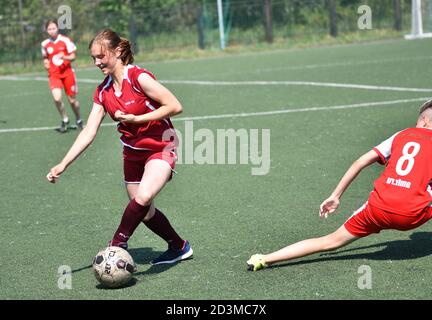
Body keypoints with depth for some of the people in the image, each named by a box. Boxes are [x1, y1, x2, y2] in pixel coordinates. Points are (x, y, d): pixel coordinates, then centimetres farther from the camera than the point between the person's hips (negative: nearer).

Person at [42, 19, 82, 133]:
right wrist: (46, 62, 0)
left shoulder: (65, 40, -6)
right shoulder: (45, 44, 5)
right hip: (54, 74, 1)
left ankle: (79, 120, 30)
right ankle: (65, 120, 3)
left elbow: (73, 56, -3)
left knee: (72, 100, 5)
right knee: (57, 98, -20)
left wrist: (64, 57, -22)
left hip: (67, 72, -1)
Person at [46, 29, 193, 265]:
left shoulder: (138, 77, -19)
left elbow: (175, 106, -21)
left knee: (143, 198, -30)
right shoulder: (103, 92, 0)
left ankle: (117, 244, -16)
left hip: (160, 149, -7)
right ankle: (179, 248, 32)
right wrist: (62, 165, -8)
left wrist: (136, 119, -22)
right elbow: (88, 132, -1)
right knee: (145, 213, 11)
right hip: (133, 154, 7)